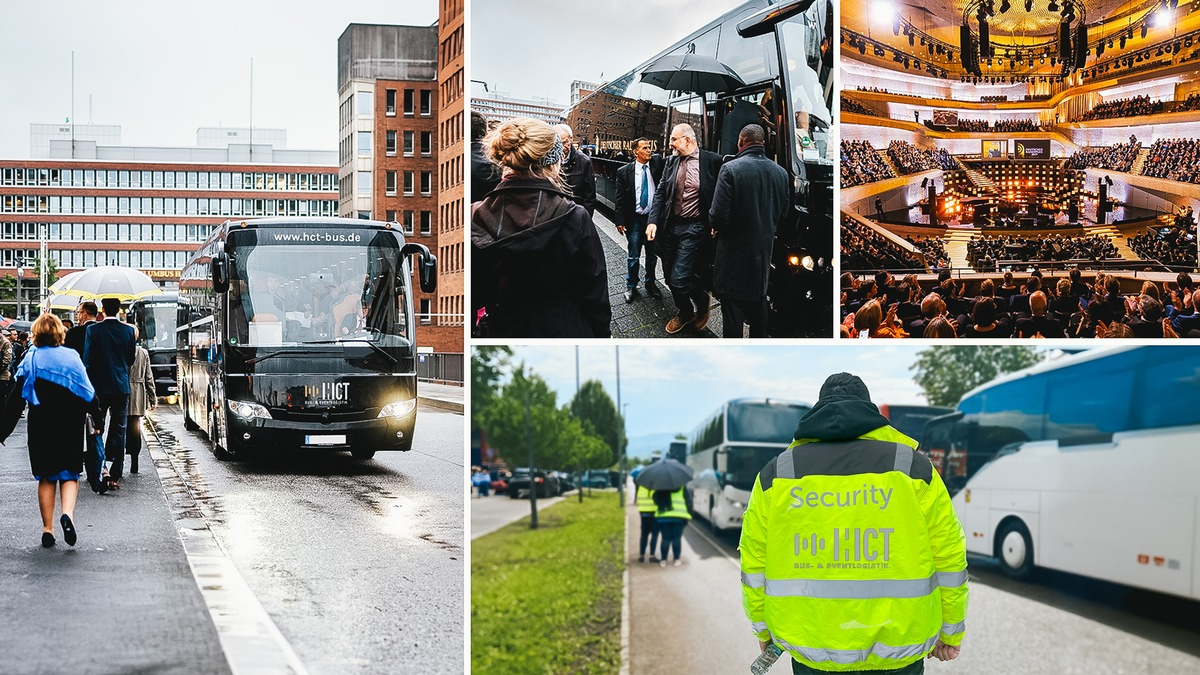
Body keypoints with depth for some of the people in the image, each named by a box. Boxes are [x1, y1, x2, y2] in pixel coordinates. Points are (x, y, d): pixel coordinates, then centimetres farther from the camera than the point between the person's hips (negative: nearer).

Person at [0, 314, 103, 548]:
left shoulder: (31, 359, -2)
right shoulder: (72, 357, 1)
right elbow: (88, 393, 1)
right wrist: (98, 421, 11)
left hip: (41, 426, 0)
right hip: (71, 426, 0)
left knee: (47, 476, 9)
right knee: (70, 474, 7)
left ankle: (47, 528, 7)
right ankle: (67, 513, -19)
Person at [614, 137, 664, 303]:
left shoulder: (657, 163, -1)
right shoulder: (624, 171, -6)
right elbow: (620, 199, -4)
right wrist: (620, 221, -8)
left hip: (653, 217, 2)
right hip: (634, 219, -2)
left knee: (652, 255, 14)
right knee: (633, 256, 5)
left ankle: (650, 284, 30)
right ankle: (631, 286, 19)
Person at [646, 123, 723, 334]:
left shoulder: (711, 161, -10)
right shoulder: (671, 162, 6)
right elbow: (660, 193, 6)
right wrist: (653, 221, -6)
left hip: (693, 228, -6)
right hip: (670, 226, 6)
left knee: (679, 279, -12)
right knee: (670, 277, 15)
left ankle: (701, 301, 18)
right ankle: (684, 313, 39)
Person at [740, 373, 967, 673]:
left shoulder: (775, 474, 6)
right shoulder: (913, 468, 2)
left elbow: (755, 562, 9)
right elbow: (948, 559, 3)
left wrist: (763, 628, 21)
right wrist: (950, 631, 13)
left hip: (811, 650, 1)